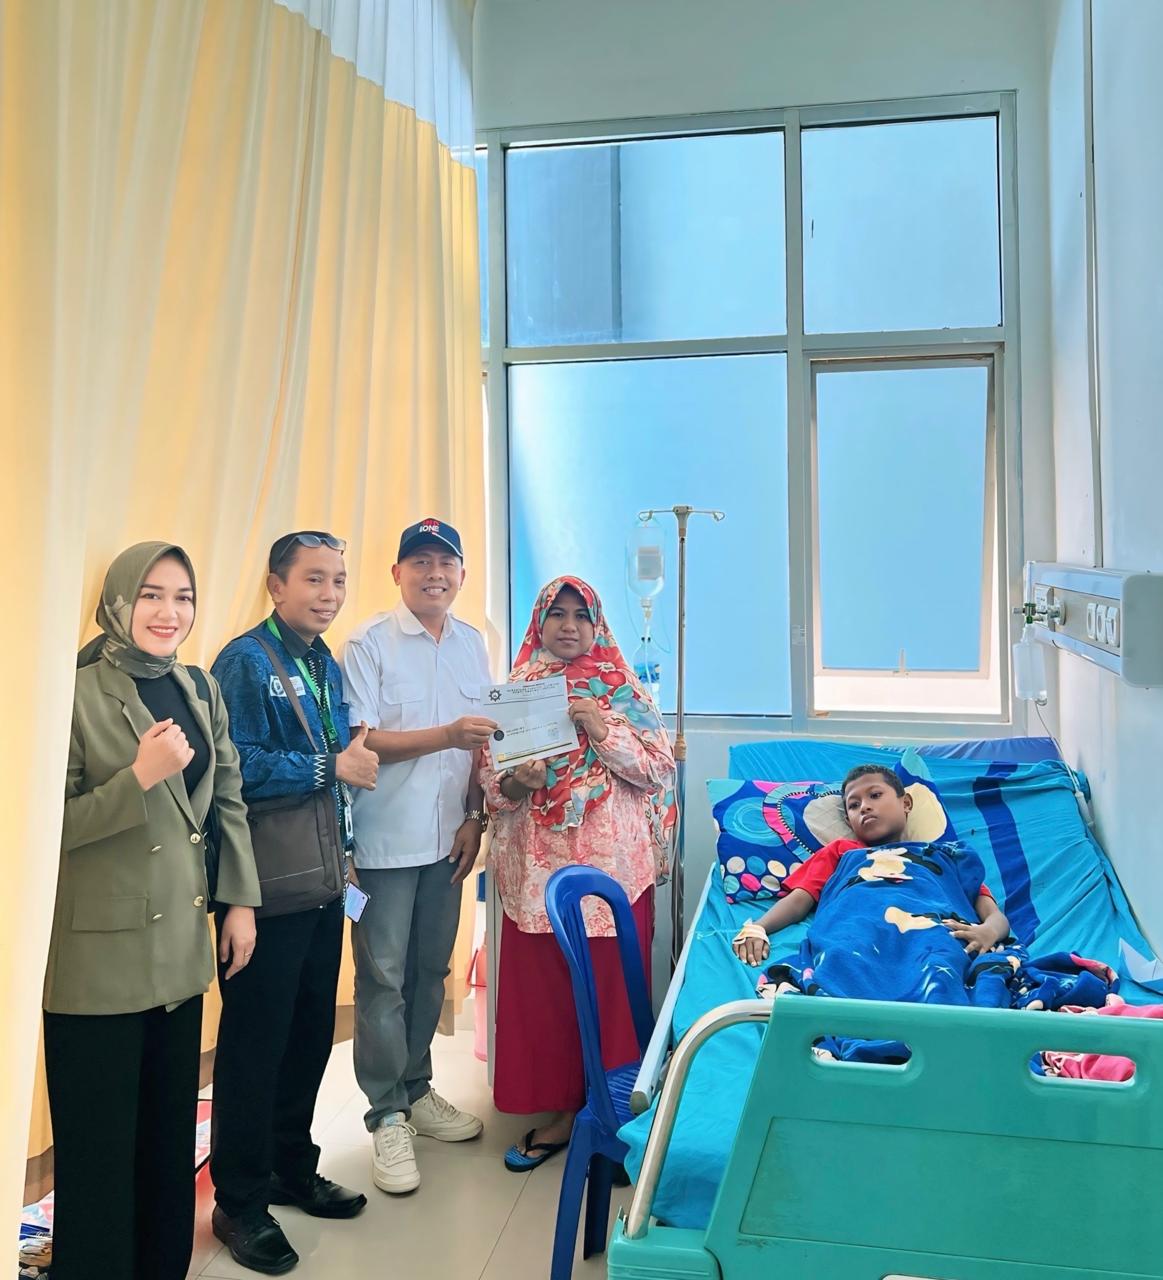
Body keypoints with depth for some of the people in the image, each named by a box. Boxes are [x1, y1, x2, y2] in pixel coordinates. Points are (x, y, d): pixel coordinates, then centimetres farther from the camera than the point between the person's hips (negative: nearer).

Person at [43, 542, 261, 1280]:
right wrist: (141, 777, -23)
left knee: (173, 1135, 18)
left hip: (182, 949, 6)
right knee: (100, 1150, 6)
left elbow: (229, 800, 12)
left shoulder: (201, 690, 7)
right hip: (99, 959, -6)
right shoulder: (77, 694, -12)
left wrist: (241, 900, 8)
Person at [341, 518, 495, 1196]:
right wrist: (446, 735, -25)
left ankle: (417, 1089, 31)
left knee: (430, 971, 15)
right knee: (383, 979, 2)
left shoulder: (472, 643, 8)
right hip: (387, 839, -5)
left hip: (446, 837, 5)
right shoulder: (370, 643, -8)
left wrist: (474, 817, 5)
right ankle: (388, 1116, 15)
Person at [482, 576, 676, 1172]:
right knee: (540, 986, 6)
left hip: (612, 864, -2)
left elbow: (659, 768, -2)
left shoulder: (623, 688, 4)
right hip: (537, 865, 2)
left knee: (610, 987, 2)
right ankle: (560, 1109, 22)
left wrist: (603, 729, -14)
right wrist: (514, 782, -14)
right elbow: (488, 771, 7)